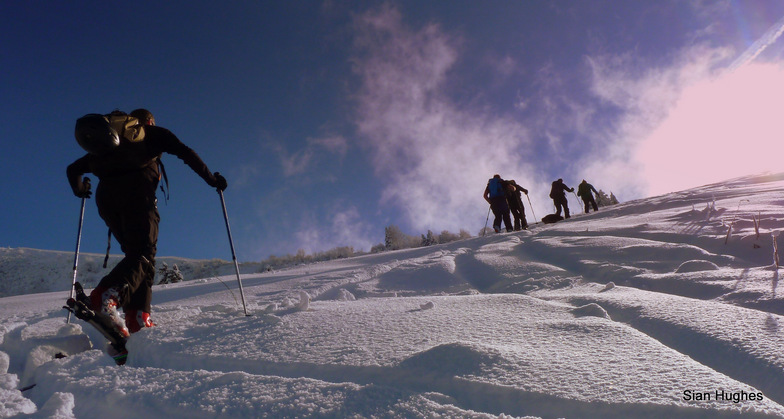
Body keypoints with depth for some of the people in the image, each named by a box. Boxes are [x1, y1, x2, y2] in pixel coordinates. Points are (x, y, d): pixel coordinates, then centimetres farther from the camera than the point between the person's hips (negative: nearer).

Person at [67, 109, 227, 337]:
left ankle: (137, 316, -6)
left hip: (105, 195, 5)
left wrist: (79, 189, 53)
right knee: (143, 253, -12)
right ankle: (107, 294, -40)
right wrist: (211, 178, 9)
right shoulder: (153, 132, 22)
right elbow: (185, 152, 6)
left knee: (135, 252, 10)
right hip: (136, 190, -5)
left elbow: (73, 169, 36)